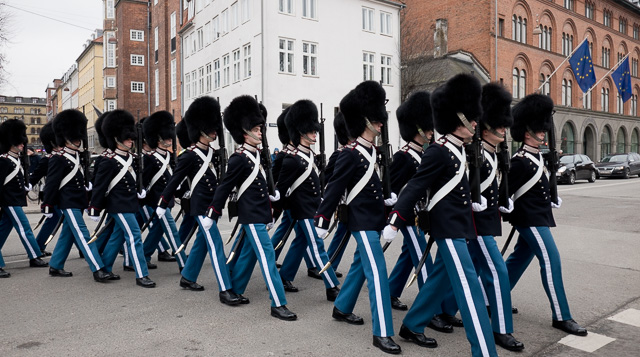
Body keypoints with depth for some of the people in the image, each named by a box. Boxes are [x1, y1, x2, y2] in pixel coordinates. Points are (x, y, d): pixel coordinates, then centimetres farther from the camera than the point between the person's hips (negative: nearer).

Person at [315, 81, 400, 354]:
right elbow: (334, 189, -17)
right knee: (377, 272, -10)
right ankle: (382, 333, -3)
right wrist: (322, 221, -17)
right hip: (363, 221, -9)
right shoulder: (351, 155, -17)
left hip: (373, 219, 10)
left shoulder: (373, 152, 10)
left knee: (360, 266, 20)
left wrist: (387, 201, 15)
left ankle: (341, 309, 38)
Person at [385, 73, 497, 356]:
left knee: (441, 278, 16)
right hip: (449, 227, -10)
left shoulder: (457, 150, 11)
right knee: (469, 286, -8)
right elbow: (414, 188, -21)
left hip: (458, 225, 10)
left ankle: (412, 327, 29)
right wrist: (394, 222, -22)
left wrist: (471, 203, 13)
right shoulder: (438, 152, -18)